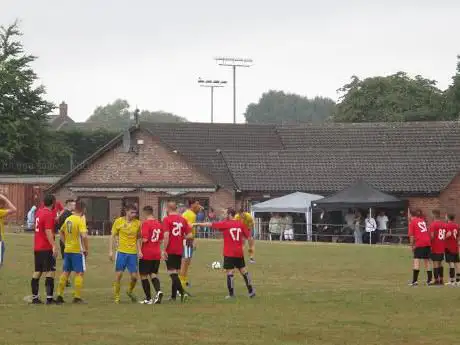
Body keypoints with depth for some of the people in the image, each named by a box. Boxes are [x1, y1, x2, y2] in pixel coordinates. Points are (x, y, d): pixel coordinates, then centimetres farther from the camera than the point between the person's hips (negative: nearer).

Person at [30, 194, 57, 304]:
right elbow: (48, 232, -22)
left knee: (37, 272, 11)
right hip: (46, 248, -9)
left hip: (37, 248, 9)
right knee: (50, 272, -7)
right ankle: (49, 297, -11)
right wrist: (54, 246, -25)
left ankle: (35, 297, 13)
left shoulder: (39, 212, 11)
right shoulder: (49, 214, -14)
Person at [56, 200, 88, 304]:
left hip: (67, 250, 7)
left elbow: (61, 232, 21)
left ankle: (59, 296, 15)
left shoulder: (68, 219, 9)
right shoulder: (80, 220, -14)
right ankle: (77, 297, -2)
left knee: (65, 272, 13)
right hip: (77, 250, -7)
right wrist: (86, 249, -12)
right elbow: (84, 236, -23)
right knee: (79, 273, 0)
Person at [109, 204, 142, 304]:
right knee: (119, 274, -4)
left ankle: (130, 291, 29)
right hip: (121, 251, -2)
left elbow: (138, 238, 12)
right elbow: (113, 236, 3)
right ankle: (116, 297, 8)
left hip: (133, 253, 2)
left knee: (134, 276, 0)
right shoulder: (119, 221, -2)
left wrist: (139, 251, -1)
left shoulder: (137, 223, 4)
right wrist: (110, 251, -3)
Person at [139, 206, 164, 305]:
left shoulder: (145, 223, -14)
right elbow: (161, 240, 12)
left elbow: (145, 239, -21)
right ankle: (158, 291, -10)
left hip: (146, 253, -6)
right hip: (157, 254, 6)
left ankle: (148, 299, 6)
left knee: (144, 275, 6)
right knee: (153, 274, 15)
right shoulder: (159, 224, 7)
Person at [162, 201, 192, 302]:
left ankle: (183, 292, -23)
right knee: (175, 273, 15)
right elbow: (190, 236, 3)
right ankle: (173, 296, 20)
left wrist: (164, 250, -15)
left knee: (172, 273, -6)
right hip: (179, 251, 6)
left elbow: (166, 236, -18)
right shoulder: (183, 220, 7)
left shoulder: (167, 219, -9)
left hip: (170, 251, -6)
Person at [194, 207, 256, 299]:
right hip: (239, 253, 4)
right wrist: (251, 247, 18)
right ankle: (251, 290, 16)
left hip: (229, 253, -4)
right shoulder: (241, 224, 4)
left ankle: (231, 294, -5)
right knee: (243, 271, 13)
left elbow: (210, 224, 0)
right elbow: (249, 237, 3)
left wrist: (196, 224, 9)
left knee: (230, 272, -3)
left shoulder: (225, 224, -5)